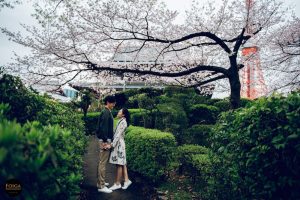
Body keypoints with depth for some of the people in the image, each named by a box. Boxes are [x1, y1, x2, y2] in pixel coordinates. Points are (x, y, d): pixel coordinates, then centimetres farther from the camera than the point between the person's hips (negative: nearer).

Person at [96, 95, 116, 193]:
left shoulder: (107, 112, 15)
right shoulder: (106, 112, -16)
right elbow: (103, 128, -22)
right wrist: (106, 142, -22)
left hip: (105, 140, 10)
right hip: (105, 140, -10)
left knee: (102, 162, 16)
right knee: (103, 163, -5)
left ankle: (100, 182, 27)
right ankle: (101, 186, 2)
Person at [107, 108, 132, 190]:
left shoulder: (123, 122, -13)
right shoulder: (121, 121, 15)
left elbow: (118, 134, -19)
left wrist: (112, 144, -21)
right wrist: (112, 143, 14)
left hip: (119, 144, -10)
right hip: (118, 143, 10)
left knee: (119, 164, -1)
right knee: (122, 163, 12)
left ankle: (117, 183, 8)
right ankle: (126, 180, 18)